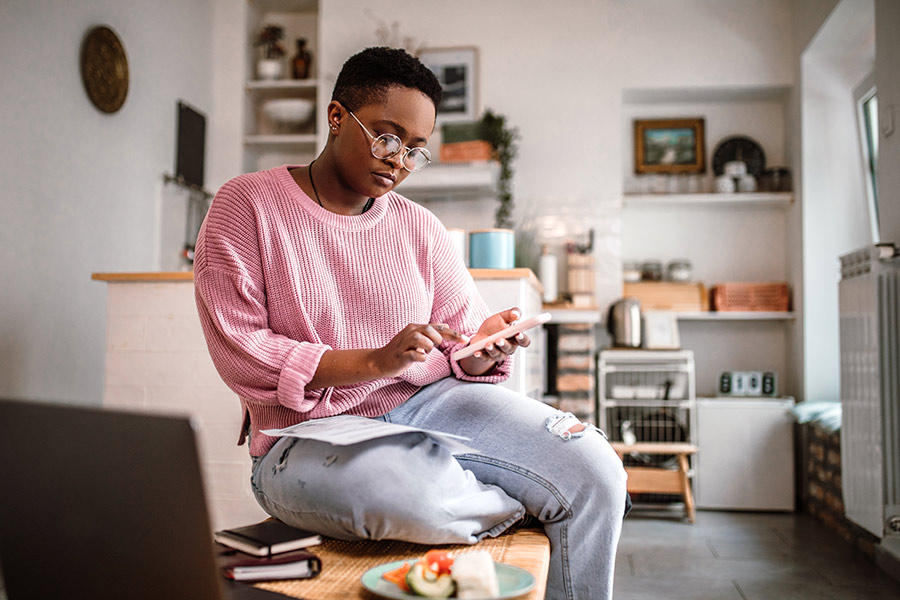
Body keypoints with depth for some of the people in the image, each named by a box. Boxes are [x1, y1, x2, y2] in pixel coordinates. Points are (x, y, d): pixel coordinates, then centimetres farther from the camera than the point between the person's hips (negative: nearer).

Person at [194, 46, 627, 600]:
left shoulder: (421, 227, 12)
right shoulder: (247, 205, -2)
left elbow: (461, 339, 12)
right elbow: (240, 352, -10)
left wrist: (484, 348, -14)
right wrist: (376, 361, -21)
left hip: (429, 402, 4)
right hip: (309, 433, -3)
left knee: (596, 471, -18)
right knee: (417, 497, -38)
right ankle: (528, 503, -5)